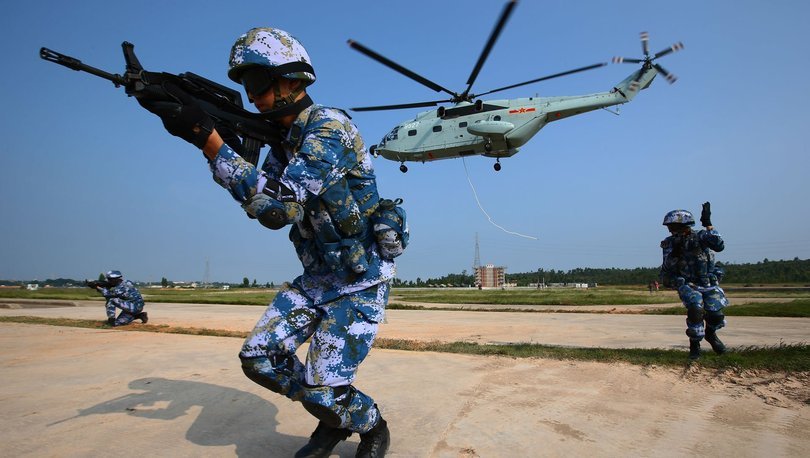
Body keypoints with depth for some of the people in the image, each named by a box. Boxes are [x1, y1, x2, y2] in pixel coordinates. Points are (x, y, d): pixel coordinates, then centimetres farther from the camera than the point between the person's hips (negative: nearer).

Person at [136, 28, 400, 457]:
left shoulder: (329, 128, -20)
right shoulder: (284, 139, 8)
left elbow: (279, 207, -30)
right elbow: (259, 199, 10)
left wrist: (206, 137, -31)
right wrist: (229, 143, -3)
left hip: (360, 280, -8)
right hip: (315, 278, 8)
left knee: (322, 392, -10)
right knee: (258, 358, 0)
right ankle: (334, 418, 22)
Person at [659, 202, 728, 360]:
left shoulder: (701, 236, -7)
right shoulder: (670, 243, -2)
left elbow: (719, 245, -25)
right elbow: (667, 267, -8)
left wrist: (708, 224, -28)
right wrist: (674, 252, -24)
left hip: (709, 283, 0)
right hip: (687, 284, 0)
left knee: (716, 315, -11)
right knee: (696, 308, -25)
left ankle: (710, 333, 26)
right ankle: (694, 343, -4)